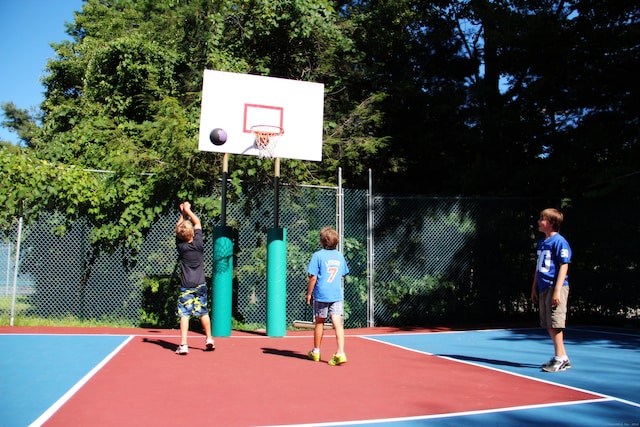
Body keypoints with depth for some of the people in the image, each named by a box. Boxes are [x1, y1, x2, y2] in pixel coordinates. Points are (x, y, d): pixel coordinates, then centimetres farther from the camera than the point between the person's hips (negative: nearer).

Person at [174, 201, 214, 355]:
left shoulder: (181, 246, -6)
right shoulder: (198, 244, -4)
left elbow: (178, 227, 11)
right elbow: (198, 223, 10)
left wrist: (183, 213, 19)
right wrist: (188, 210, 18)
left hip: (186, 286, -2)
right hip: (200, 285, 2)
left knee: (184, 315, -4)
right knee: (203, 313, 14)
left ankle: (183, 345, -9)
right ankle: (209, 339, 23)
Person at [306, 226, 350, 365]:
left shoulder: (318, 255, -7)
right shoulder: (340, 256, 8)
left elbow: (313, 277, -10)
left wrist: (309, 294, -2)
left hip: (321, 295, -3)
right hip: (337, 295, 3)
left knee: (319, 322, 11)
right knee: (337, 323, -3)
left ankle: (316, 352, 27)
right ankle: (340, 353, -15)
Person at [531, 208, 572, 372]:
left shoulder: (559, 242, -9)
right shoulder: (541, 243, 16)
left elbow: (564, 266, -13)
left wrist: (557, 290, -19)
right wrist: (534, 287, 18)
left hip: (555, 288, -9)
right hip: (543, 289, 9)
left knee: (555, 324, -6)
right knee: (549, 326, 11)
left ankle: (560, 359, 2)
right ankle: (562, 357, 20)